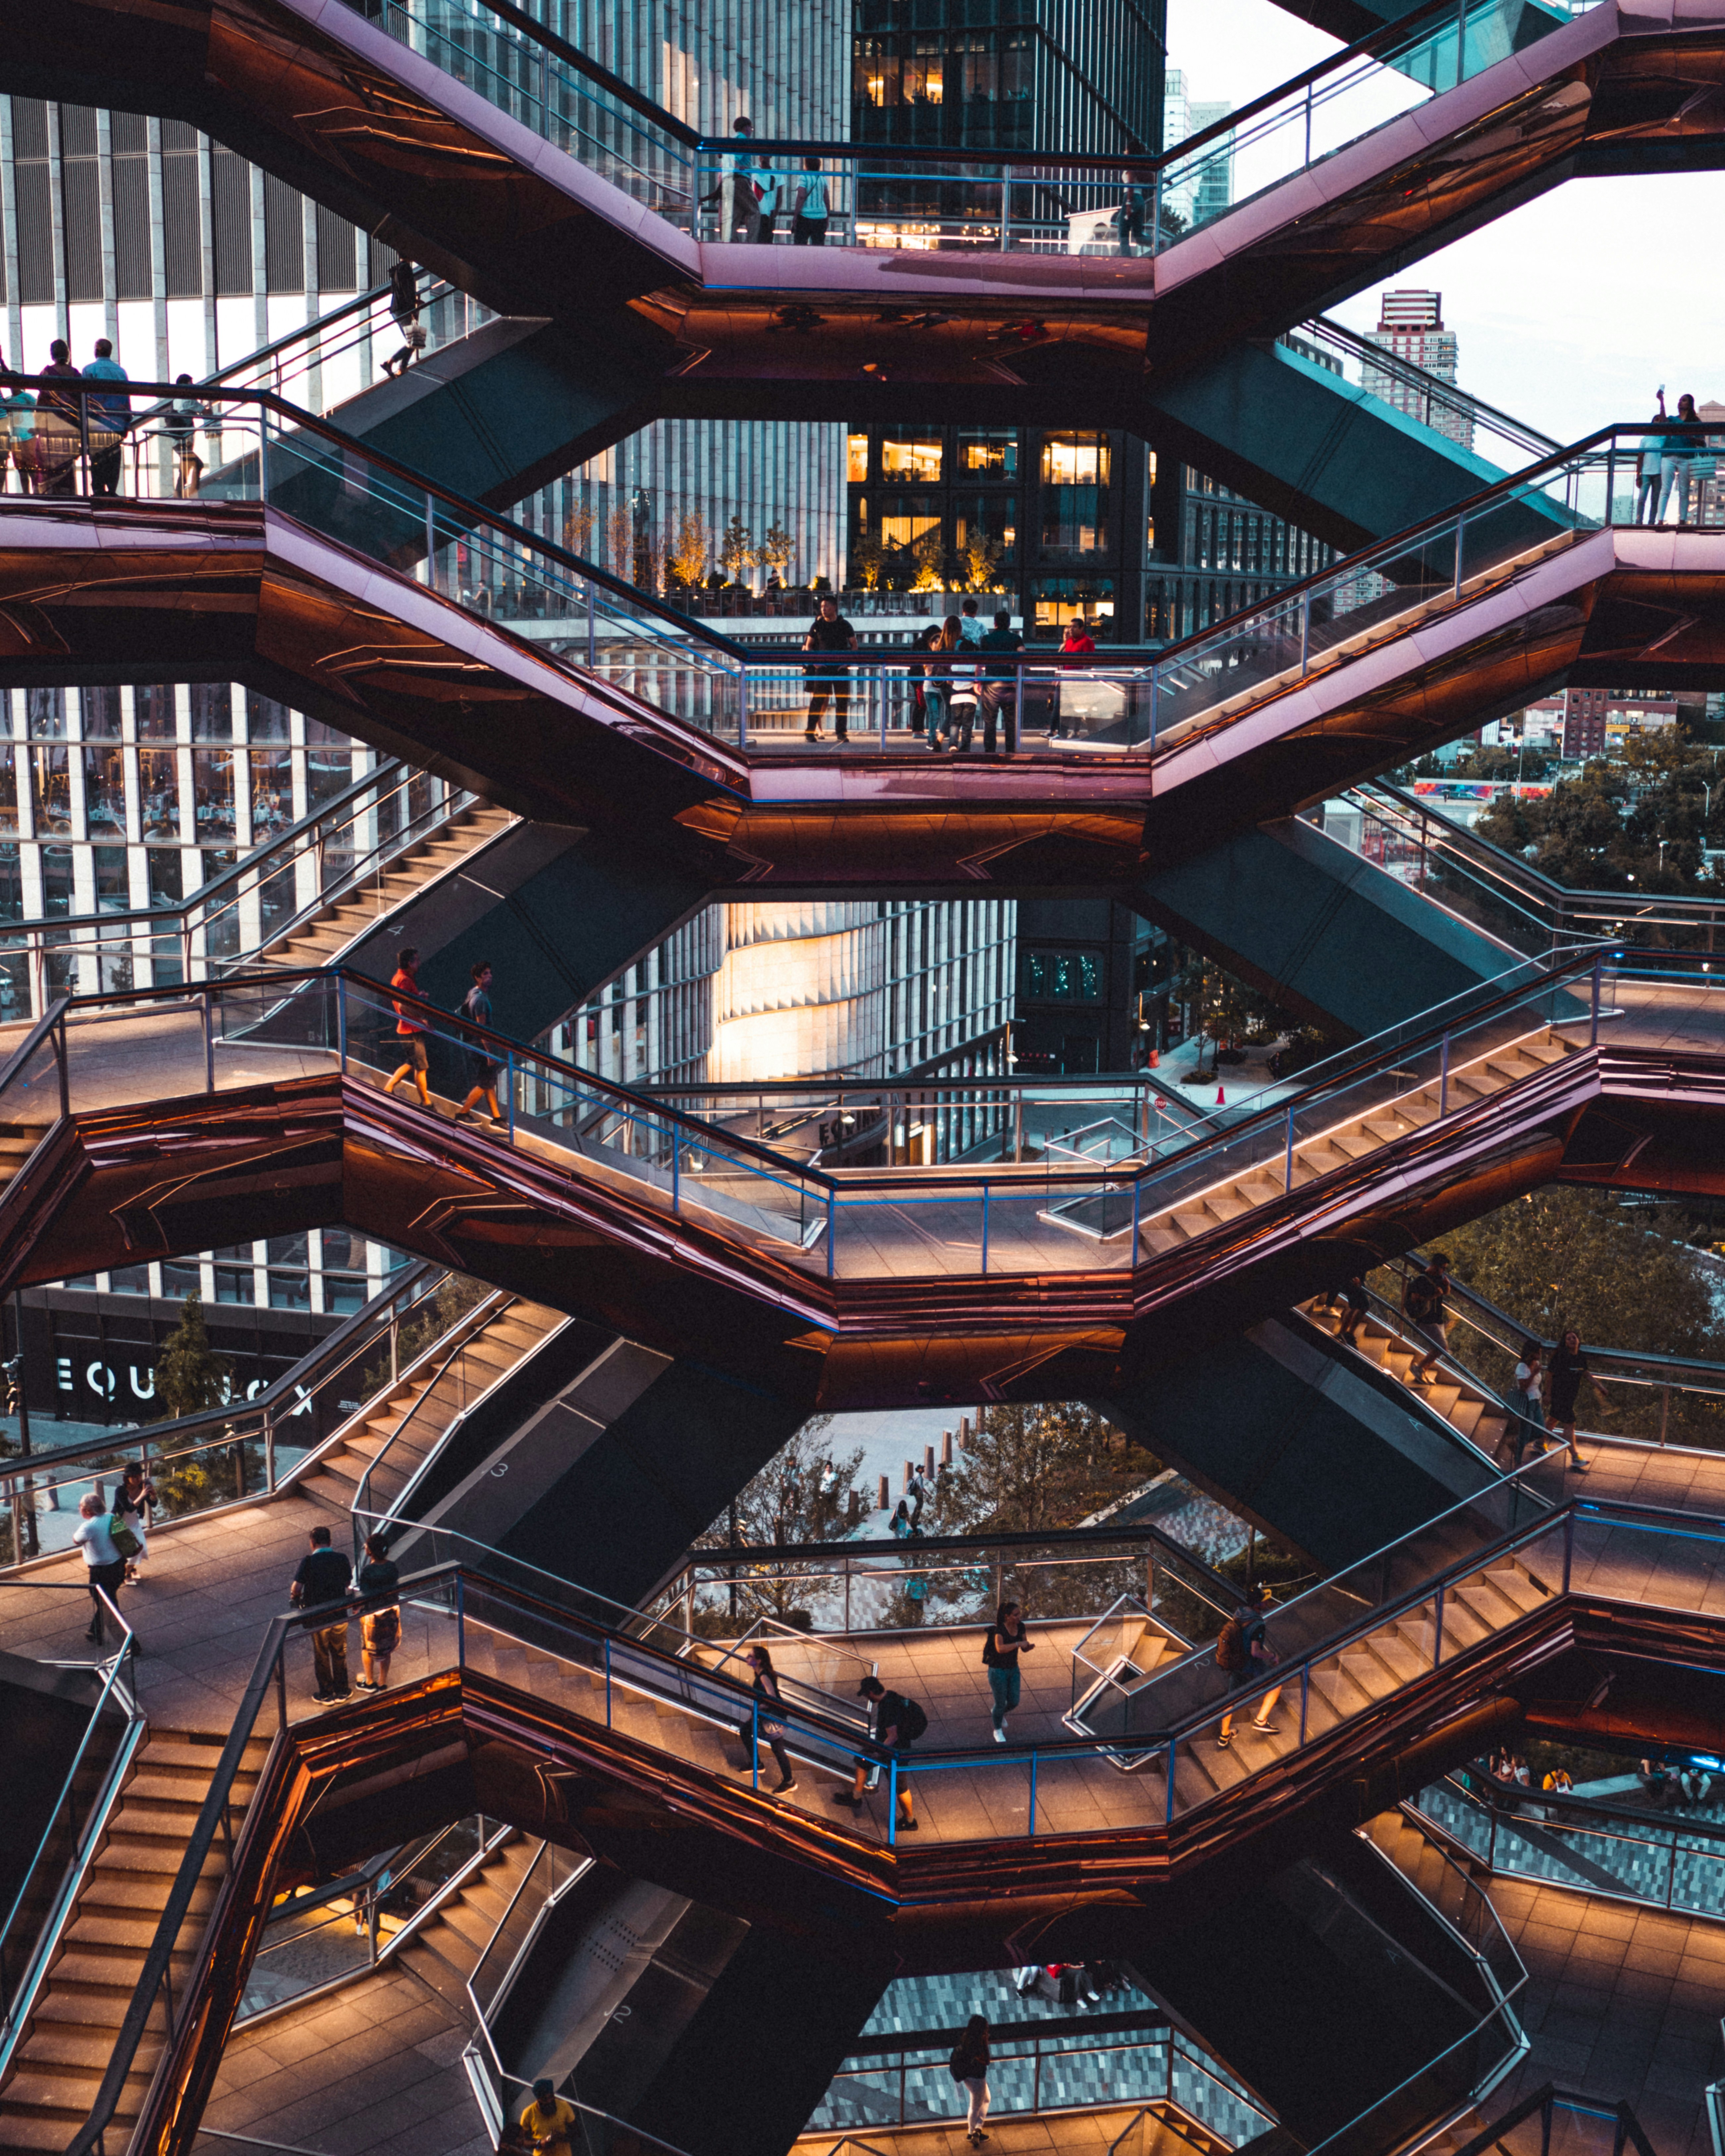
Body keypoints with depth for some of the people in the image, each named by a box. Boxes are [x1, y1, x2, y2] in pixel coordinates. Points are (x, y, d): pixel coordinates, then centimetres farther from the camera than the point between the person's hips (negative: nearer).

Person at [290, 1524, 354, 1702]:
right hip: (340, 1615, 2)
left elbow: (296, 1590, -18)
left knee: (321, 1657, 17)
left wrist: (296, 1598, 4)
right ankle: (342, 1691, 31)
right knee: (340, 1655, 21)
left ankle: (326, 1693, 27)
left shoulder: (308, 1562, -16)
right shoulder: (342, 1559, -7)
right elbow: (349, 1584, 3)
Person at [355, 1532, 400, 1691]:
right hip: (391, 1612, 4)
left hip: (372, 1614, -4)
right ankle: (383, 1683, 31)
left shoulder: (367, 1571, -26)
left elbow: (364, 1596, -21)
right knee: (386, 1649, 21)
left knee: (368, 1648, 20)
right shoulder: (393, 1568, -11)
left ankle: (370, 1682, 30)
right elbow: (396, 1589, 0)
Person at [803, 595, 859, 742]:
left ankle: (841, 732, 8)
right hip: (823, 668, -1)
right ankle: (811, 731, -4)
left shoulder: (844, 625, 5)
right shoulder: (817, 625, 5)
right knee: (818, 699, -7)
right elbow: (808, 646, 10)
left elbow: (854, 644, 8)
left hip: (841, 668, 1)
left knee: (842, 701, 2)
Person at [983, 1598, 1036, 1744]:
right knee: (1001, 1703, 7)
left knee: (1014, 1702, 13)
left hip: (1013, 1670, 6)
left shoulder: (1020, 1627, -5)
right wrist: (1018, 1644, -44)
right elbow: (1000, 1648, -40)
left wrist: (1030, 1646, -20)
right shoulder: (999, 1629, -25)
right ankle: (998, 1731, 32)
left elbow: (1024, 1649, 1)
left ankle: (1002, 1714, 47)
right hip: (998, 1671, -6)